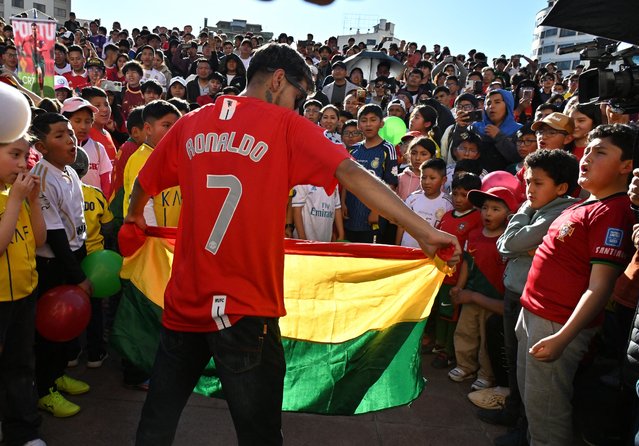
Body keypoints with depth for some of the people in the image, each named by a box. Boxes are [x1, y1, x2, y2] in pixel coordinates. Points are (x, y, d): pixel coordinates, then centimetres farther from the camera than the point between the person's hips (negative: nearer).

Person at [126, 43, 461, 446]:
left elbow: (144, 184, 17)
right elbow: (352, 174, -17)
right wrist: (424, 231, -17)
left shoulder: (191, 124, 6)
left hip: (184, 301, 5)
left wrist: (136, 217, 39)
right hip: (244, 308, -4)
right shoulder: (285, 126, -6)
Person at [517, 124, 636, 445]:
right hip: (533, 313, 9)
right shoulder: (584, 205, 11)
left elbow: (600, 287, -23)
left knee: (545, 415, 3)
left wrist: (562, 338, -28)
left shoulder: (613, 213, -18)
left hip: (557, 326, -9)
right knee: (530, 398, 22)